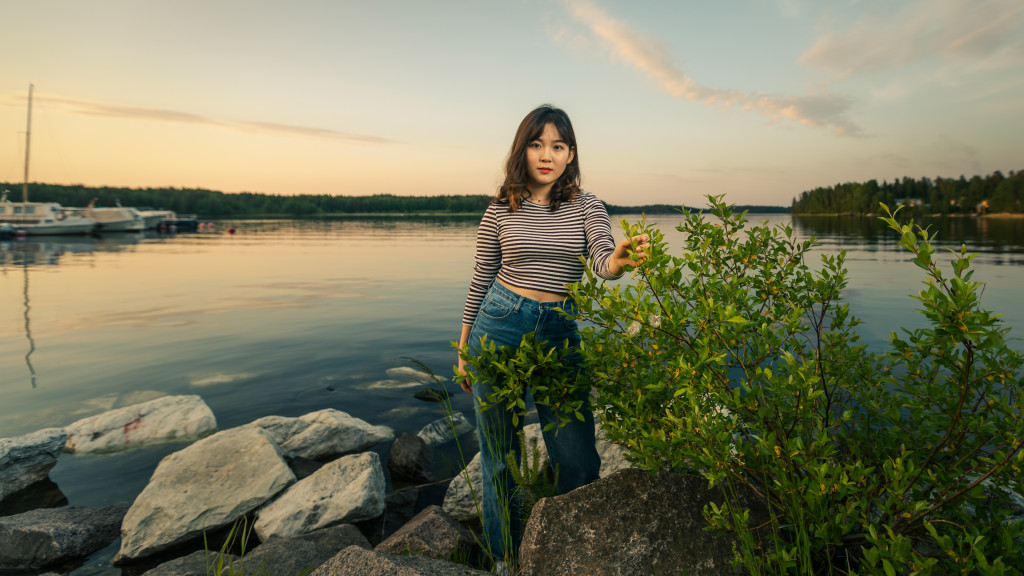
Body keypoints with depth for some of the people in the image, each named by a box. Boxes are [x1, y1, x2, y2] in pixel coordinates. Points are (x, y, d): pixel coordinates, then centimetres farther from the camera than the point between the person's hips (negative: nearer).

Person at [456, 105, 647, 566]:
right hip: (498, 330, 0)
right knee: (499, 456, 9)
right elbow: (480, 281, 7)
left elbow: (602, 261, -14)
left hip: (560, 336, 1)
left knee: (579, 461, 1)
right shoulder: (501, 211, 2)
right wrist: (463, 350, 10)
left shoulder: (587, 207, 3)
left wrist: (619, 259, -39)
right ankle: (506, 557, 32)